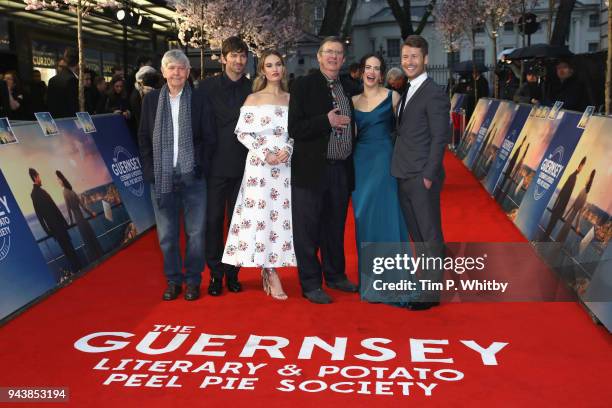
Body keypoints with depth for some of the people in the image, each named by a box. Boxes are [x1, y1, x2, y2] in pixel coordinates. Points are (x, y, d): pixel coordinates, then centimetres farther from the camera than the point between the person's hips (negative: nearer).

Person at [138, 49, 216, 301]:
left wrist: (202, 167, -5)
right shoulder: (151, 100, 7)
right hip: (161, 177, 2)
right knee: (167, 233, 8)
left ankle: (193, 280, 18)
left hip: (192, 176, -1)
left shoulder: (200, 100, 1)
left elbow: (209, 138, 2)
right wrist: (149, 170, 1)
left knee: (195, 231, 4)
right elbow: (143, 137, 9)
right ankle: (173, 280, 21)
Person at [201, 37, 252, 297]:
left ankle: (233, 272, 19)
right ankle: (215, 273, 14)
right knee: (214, 219, 3)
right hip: (216, 165, -1)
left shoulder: (253, 89, 5)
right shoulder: (208, 87, 2)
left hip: (243, 165, 1)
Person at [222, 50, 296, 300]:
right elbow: (242, 133, -2)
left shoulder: (291, 99, 11)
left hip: (285, 166, 3)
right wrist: (265, 154, -13)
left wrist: (287, 150, -9)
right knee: (261, 214, -6)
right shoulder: (253, 99, 2)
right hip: (259, 165, -3)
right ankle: (272, 276, -1)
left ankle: (267, 270, 12)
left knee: (282, 215, 2)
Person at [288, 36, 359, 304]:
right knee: (308, 229, 2)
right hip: (312, 169, -5)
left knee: (335, 227, 16)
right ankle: (310, 284, 13)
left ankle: (335, 275, 31)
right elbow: (294, 129, -12)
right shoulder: (304, 85, -5)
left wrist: (351, 162, 11)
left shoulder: (347, 89, 13)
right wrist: (326, 121, -21)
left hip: (342, 170, 6)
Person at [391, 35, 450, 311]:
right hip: (405, 177, 8)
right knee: (416, 234, 15)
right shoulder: (408, 92, 15)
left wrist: (429, 175, -16)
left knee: (430, 235, 1)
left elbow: (440, 138, -14)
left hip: (422, 177, -8)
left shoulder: (434, 93, -10)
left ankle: (432, 293, 10)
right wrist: (401, 170, 9)